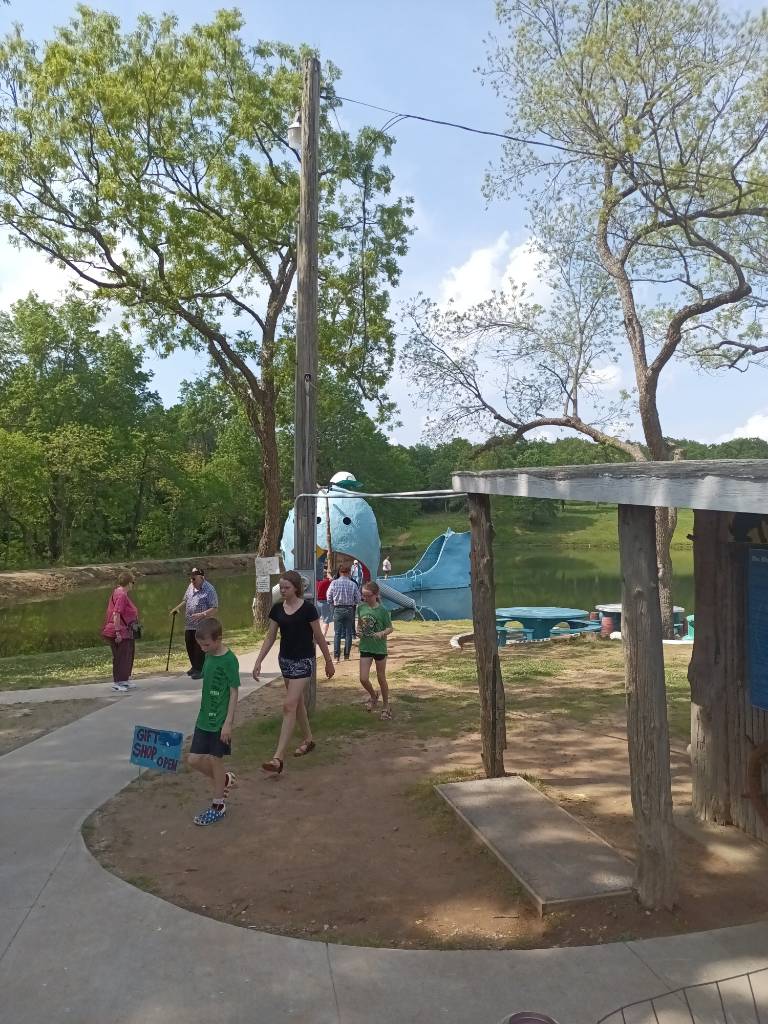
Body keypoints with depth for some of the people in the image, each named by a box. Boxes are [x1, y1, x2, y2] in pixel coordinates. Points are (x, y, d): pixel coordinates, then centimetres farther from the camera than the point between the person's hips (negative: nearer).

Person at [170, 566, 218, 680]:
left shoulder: (209, 590, -14)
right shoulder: (191, 587, 9)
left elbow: (215, 609, -17)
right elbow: (185, 600, 25)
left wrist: (202, 614, -28)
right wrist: (178, 607, 8)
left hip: (202, 626, -7)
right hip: (189, 625, 8)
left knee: (200, 648, -5)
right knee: (190, 647, 16)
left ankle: (201, 670, 8)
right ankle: (194, 666, 34)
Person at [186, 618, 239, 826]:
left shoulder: (229, 660, -18)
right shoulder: (208, 655, 4)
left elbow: (233, 693, -15)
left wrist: (228, 723, -17)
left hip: (220, 721, -7)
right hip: (204, 718, 7)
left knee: (215, 760, 3)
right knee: (193, 759, 8)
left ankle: (218, 806, 20)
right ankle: (225, 779, 31)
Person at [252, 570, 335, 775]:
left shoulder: (307, 608, -14)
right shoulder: (277, 609, 1)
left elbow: (319, 637, -6)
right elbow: (270, 637, 7)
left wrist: (329, 662, 1)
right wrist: (258, 661, 1)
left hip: (303, 661, -6)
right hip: (285, 659, 6)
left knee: (289, 706, -12)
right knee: (297, 702, 18)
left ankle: (279, 758, -13)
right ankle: (308, 740, 38)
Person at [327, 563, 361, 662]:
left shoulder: (334, 583, -5)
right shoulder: (353, 584, -6)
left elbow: (329, 598, -1)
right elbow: (358, 599, -2)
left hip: (337, 609, 0)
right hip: (350, 609, 0)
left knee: (337, 633, 4)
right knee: (348, 633, 8)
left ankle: (336, 656, 1)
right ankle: (346, 655, 10)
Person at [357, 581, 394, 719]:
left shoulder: (382, 610, -13)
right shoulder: (361, 608, -1)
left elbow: (390, 628, -6)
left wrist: (382, 633, -25)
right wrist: (358, 630, -7)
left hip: (379, 647, -3)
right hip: (365, 647, 3)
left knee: (381, 678, 9)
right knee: (363, 679, -2)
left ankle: (386, 706, 28)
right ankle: (373, 696, 30)